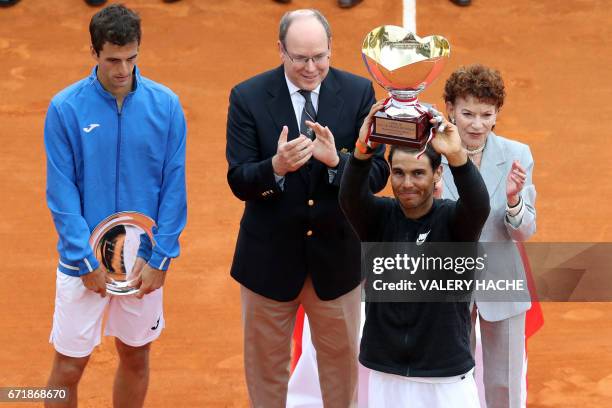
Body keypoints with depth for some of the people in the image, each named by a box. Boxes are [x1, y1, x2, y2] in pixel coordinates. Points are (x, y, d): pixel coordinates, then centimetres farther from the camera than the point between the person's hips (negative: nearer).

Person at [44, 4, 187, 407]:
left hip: (145, 260, 2)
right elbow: (61, 192, -9)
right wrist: (86, 260, -12)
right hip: (85, 260, -2)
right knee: (69, 367, 3)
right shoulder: (66, 108, -10)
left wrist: (160, 257, -8)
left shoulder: (166, 105, -6)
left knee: (136, 357, 16)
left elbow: (174, 187, -3)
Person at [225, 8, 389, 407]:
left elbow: (378, 174, -10)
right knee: (266, 362, 15)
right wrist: (276, 166, -34)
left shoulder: (359, 92, -7)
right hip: (270, 254, -1)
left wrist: (336, 160, -30)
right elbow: (239, 182, -13)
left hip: (337, 252, 1)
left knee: (342, 359, 18)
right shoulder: (248, 97, -10)